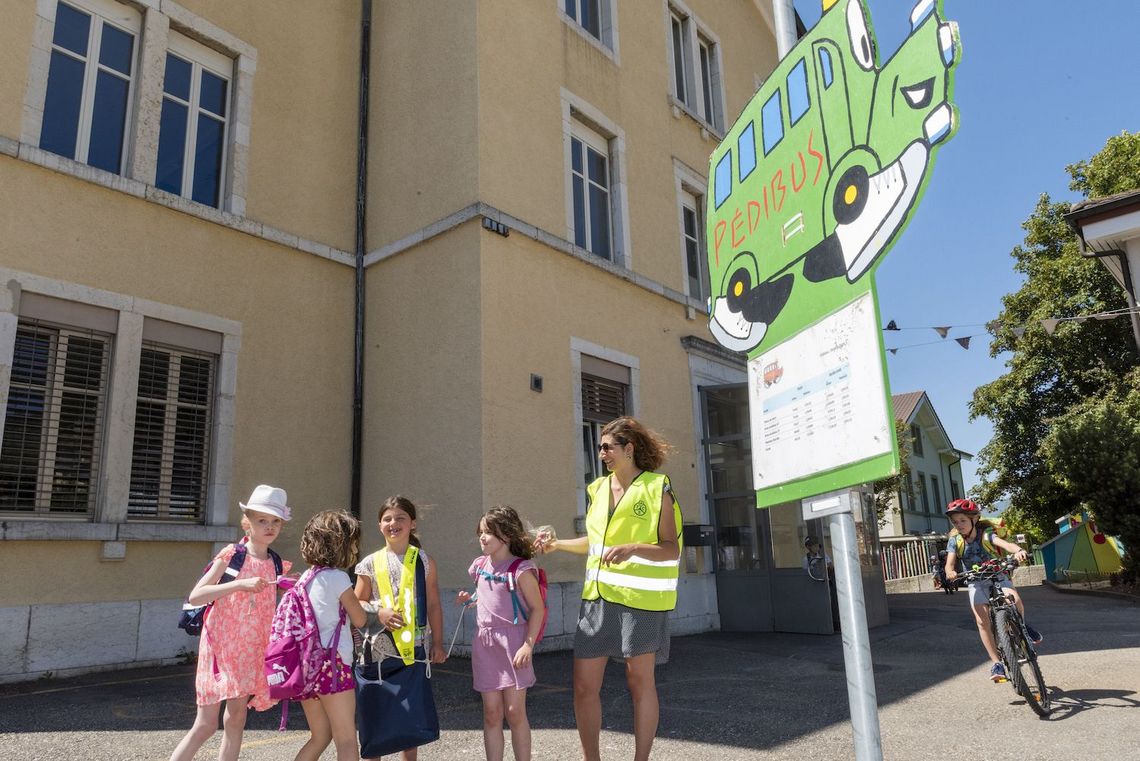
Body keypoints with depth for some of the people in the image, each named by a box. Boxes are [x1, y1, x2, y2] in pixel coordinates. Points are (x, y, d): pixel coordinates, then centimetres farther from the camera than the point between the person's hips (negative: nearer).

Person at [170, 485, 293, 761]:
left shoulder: (277, 566, 4)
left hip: (251, 652, 5)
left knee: (236, 720, 11)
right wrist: (240, 584, -27)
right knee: (206, 725, -2)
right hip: (221, 646, -4)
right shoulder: (231, 556, -9)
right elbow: (195, 596, -18)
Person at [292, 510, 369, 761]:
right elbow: (360, 620, -4)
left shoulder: (306, 577, 11)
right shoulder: (338, 577, -11)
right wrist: (356, 603, 15)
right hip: (332, 663, -8)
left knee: (320, 737, 19)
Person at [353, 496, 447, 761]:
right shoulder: (371, 563, 1)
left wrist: (438, 643, 2)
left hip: (414, 647, 0)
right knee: (374, 708, 6)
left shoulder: (423, 561, 1)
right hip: (379, 646, 0)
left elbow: (433, 604, 4)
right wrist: (379, 612, -14)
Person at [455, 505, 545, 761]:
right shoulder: (480, 566, 7)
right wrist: (469, 598, 4)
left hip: (513, 641, -5)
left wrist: (528, 645, -16)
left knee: (514, 712, 1)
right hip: (485, 642, 5)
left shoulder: (521, 569, -11)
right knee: (491, 713, 9)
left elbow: (537, 608, -10)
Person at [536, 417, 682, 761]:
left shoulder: (657, 488, -7)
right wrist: (557, 544, 11)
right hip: (598, 595, 6)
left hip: (640, 597, -5)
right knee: (584, 684, 5)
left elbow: (671, 549, -11)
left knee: (640, 681, 7)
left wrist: (631, 548, -26)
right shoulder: (599, 489, 10)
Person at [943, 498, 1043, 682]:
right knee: (982, 620, -17)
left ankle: (1021, 627, 3)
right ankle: (997, 663, -7)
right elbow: (950, 563, -20)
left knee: (1015, 600, -31)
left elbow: (1004, 543, -37)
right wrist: (950, 573, -45)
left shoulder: (985, 533, -18)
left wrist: (1018, 551, -60)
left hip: (997, 576, -2)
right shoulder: (955, 540, -10)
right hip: (976, 582, 2)